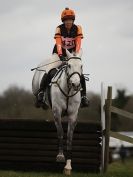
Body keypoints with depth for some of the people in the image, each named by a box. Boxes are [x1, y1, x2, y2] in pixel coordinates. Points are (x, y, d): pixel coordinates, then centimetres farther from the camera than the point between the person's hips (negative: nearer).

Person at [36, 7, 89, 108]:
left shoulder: (77, 29, -10)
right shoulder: (59, 29, -14)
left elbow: (78, 43, -20)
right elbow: (58, 43, -26)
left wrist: (76, 53, -37)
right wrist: (60, 54, -42)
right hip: (60, 54, -1)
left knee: (80, 75, -11)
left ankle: (84, 96, -1)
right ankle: (41, 93, -17)